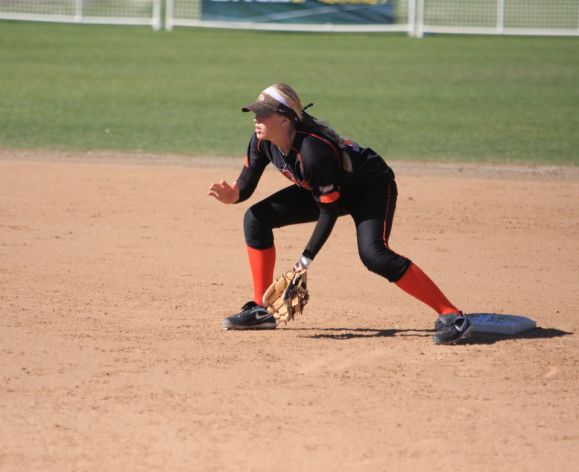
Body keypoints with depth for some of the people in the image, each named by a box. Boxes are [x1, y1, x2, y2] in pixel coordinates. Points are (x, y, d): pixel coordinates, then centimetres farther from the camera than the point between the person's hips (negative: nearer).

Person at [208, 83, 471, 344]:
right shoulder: (262, 142, -15)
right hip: (328, 190, 9)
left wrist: (305, 260, -26)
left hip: (372, 186, -9)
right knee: (256, 219, -2)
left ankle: (451, 316, -30)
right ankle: (261, 310, 9)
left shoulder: (313, 150, -37)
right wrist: (231, 195, -28)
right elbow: (246, 185, -4)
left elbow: (329, 211, -28)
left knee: (373, 254, -33)